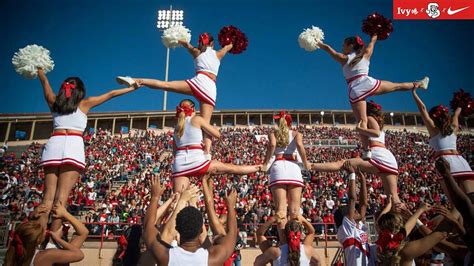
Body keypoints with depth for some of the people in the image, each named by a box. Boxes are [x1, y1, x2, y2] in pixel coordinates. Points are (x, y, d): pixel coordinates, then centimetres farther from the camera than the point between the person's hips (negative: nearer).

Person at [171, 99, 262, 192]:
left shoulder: (177, 128, 22)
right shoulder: (197, 119, 7)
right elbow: (217, 134, 10)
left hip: (179, 165, 4)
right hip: (196, 162, -4)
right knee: (231, 168, 12)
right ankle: (260, 168, 27)